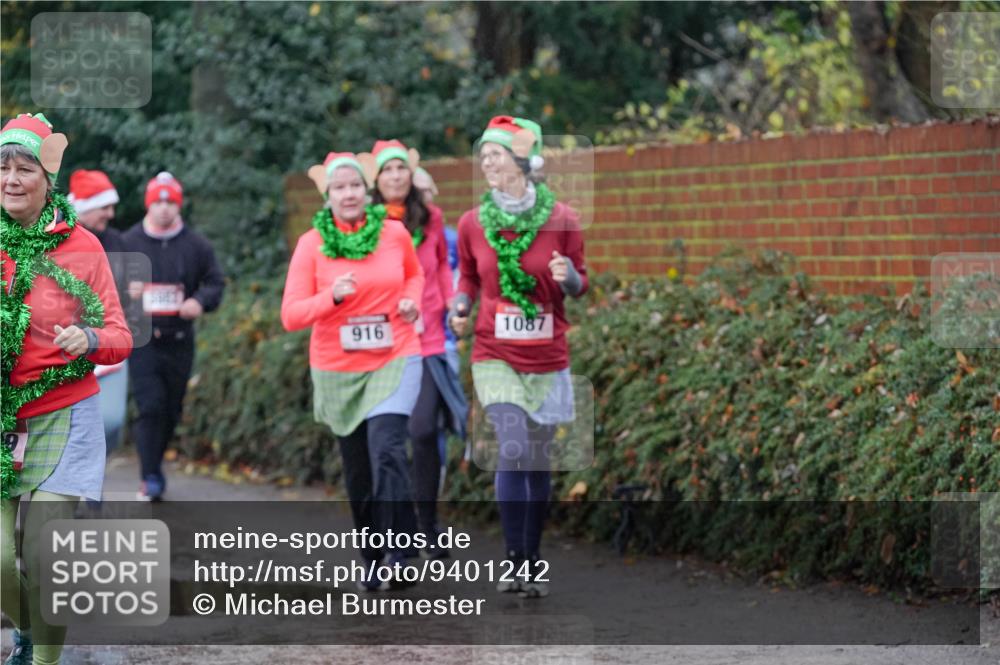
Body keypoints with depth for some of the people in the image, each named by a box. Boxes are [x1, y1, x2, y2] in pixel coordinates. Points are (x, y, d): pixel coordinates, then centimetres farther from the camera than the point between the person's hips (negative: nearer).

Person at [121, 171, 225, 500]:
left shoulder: (196, 245, 5)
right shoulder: (129, 242, 2)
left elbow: (215, 282, 9)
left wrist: (200, 301, -12)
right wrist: (125, 291, -13)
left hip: (179, 340, 3)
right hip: (141, 340, -3)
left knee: (172, 410, 11)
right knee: (150, 406, -14)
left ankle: (154, 463, 32)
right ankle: (151, 477, -12)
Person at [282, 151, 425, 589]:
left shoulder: (394, 232, 0)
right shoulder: (311, 244, -5)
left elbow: (414, 273, 22)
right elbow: (290, 315, -8)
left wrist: (411, 300, 1)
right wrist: (332, 296, -23)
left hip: (395, 360, -1)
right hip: (337, 371, 1)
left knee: (387, 451, -21)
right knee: (358, 471, 9)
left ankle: (397, 554, -19)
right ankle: (372, 561, 24)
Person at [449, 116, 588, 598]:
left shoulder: (561, 219, -4)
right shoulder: (473, 223, 0)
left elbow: (580, 285, 6)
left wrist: (568, 278, -17)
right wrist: (461, 306, -5)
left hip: (548, 357, 0)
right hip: (495, 356, 0)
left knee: (538, 458, 7)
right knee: (513, 450, -15)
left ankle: (533, 561, 20)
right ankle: (515, 561, -8)